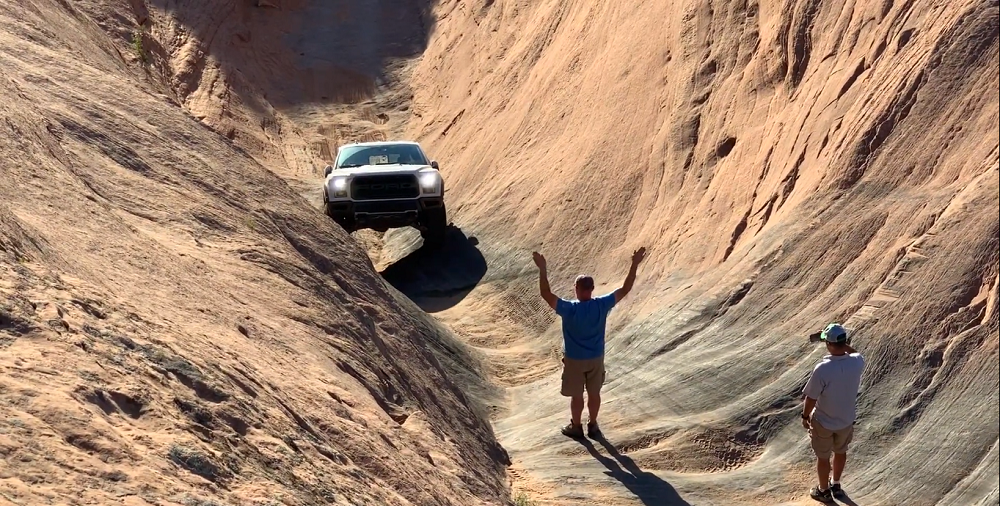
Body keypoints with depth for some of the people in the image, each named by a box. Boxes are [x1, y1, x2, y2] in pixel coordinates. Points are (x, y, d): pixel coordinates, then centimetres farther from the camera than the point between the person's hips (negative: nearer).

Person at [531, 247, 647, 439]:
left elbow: (546, 294, -29)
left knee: (576, 395, 14)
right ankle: (592, 425, 33)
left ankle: (576, 426, 30)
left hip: (574, 359, -3)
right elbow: (624, 289, -10)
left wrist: (542, 268, -29)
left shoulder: (570, 309, -27)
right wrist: (635, 265, -7)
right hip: (596, 358, 3)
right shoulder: (602, 305, -17)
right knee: (594, 393, 19)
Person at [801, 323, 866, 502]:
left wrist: (805, 416, -4)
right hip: (847, 419, 4)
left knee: (823, 457, 19)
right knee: (840, 452, 28)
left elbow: (811, 398, -21)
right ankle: (836, 486, 48)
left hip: (823, 422, -4)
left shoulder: (822, 369, -34)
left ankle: (824, 491, 38)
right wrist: (845, 345, 1)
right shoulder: (857, 363, -21)